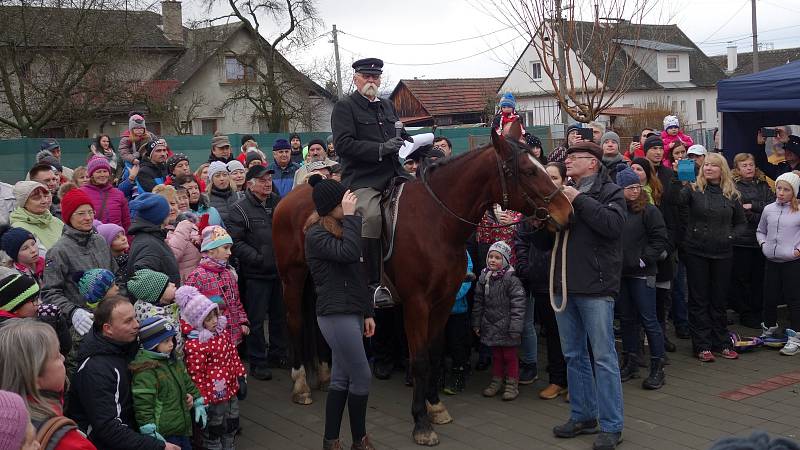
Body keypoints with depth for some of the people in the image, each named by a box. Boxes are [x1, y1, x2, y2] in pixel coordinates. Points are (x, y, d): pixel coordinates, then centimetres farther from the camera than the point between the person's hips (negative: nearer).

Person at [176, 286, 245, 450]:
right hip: (213, 397, -8)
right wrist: (202, 402, -18)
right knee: (213, 432, 10)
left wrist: (240, 377, 11)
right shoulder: (195, 346, -25)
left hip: (231, 391, 8)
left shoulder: (222, 332, 0)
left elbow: (233, 355, 11)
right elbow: (196, 375, -22)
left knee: (231, 427, 24)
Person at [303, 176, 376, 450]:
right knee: (361, 376, -3)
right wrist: (350, 217, -21)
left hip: (350, 312, 9)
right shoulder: (317, 235, -12)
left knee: (341, 377, 11)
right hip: (336, 314, -9)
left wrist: (367, 312, 17)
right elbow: (349, 252, -30)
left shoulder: (339, 230, 15)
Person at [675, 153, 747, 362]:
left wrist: (732, 235, 0)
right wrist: (683, 184, -34)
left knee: (720, 300, 11)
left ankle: (721, 343, 21)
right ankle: (702, 346, 9)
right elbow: (679, 203, -22)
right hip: (696, 252, -3)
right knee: (699, 300, 3)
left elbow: (742, 223, 17)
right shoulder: (693, 190, -3)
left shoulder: (732, 195, 7)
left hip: (723, 254, 3)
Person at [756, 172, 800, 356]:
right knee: (769, 298, 12)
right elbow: (760, 230, 20)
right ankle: (769, 330, 33)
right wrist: (763, 243, 4)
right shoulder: (769, 209, 7)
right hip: (771, 261, 5)